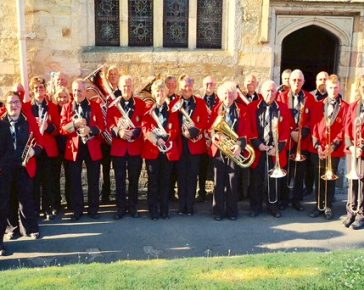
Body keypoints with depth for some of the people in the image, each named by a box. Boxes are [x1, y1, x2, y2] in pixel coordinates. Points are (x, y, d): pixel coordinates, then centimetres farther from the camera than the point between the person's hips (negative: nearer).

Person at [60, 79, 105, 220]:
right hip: (74, 148, 1)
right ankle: (77, 210, 17)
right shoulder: (66, 107, 4)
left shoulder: (95, 106, 3)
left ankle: (93, 209, 19)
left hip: (92, 148, 0)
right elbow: (62, 129, -3)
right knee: (75, 181, 6)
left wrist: (90, 129, -22)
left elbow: (101, 126, -3)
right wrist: (74, 124, -20)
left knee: (93, 181, 7)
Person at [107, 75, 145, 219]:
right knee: (120, 179, 5)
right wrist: (118, 132, -18)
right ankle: (121, 207, 16)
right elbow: (109, 124, 1)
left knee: (134, 179, 8)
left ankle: (133, 207, 20)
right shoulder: (113, 104, 5)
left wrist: (135, 132, -17)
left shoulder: (141, 104, 4)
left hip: (135, 147, 0)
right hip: (118, 147, 0)